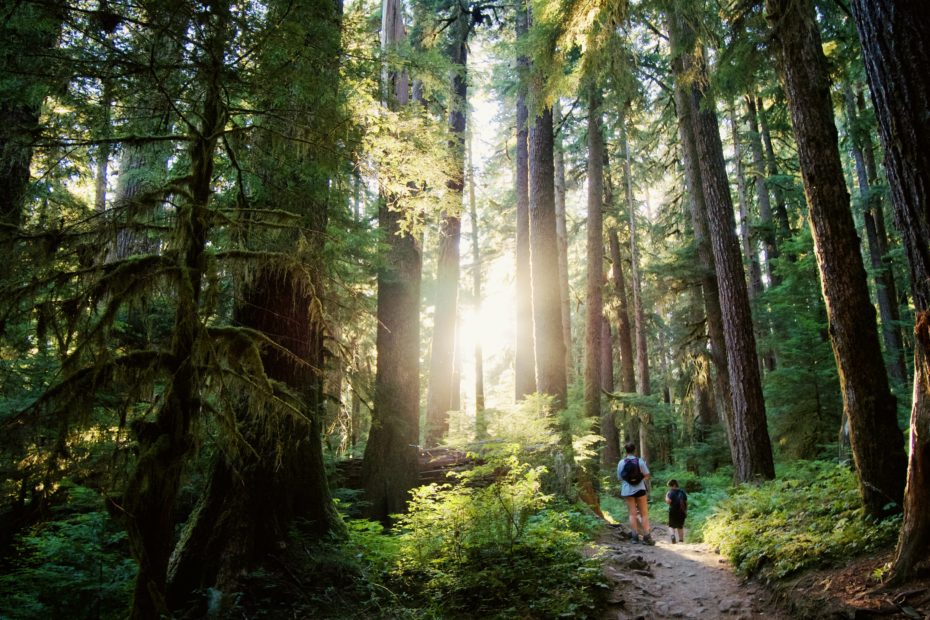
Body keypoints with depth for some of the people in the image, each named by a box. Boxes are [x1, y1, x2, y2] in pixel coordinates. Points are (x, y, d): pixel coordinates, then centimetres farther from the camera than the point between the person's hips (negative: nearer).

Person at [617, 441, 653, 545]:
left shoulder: (621, 462, -4)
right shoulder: (640, 461, -8)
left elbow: (619, 478, 1)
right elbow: (647, 475, -5)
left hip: (627, 490, 1)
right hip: (640, 489, -1)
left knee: (632, 514, 7)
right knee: (644, 514, 6)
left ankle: (635, 536, 5)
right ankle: (646, 536, 2)